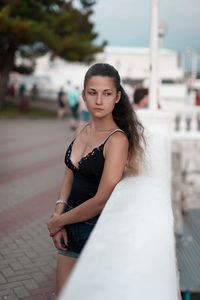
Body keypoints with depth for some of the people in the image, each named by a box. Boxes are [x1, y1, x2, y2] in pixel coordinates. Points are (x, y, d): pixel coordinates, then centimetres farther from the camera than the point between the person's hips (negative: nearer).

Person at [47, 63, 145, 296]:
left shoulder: (117, 139, -19)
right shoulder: (81, 132, 2)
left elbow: (101, 201, -22)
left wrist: (58, 221, -10)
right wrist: (58, 214, -7)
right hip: (71, 228, 6)